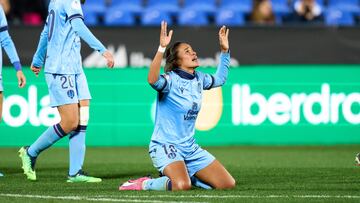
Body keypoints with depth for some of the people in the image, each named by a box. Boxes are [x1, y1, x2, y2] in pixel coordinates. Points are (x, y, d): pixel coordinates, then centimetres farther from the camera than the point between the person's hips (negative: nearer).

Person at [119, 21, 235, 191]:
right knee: (182, 186, -35)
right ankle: (146, 184, -7)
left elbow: (219, 79, 30)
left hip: (190, 148, 8)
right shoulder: (171, 80, -15)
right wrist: (162, 48, -47)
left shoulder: (199, 79, 7)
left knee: (228, 184, 0)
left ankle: (184, 174, 18)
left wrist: (225, 50, 21)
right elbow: (153, 80, -39)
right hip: (165, 146, -8)